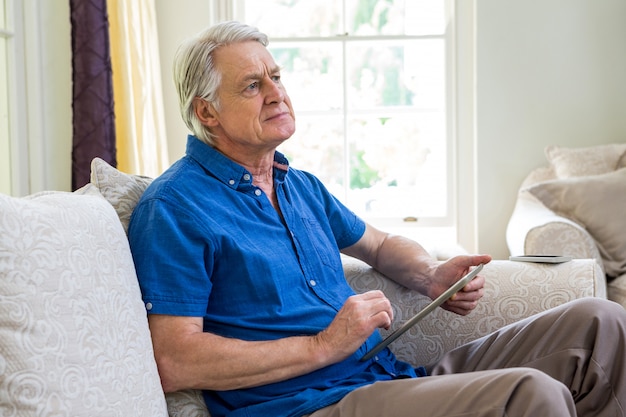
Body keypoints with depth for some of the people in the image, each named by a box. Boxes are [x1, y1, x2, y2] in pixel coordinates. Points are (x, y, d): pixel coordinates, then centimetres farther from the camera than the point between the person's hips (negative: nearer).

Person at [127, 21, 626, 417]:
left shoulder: (299, 184, 18)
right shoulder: (174, 207, -8)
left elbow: (379, 243, 33)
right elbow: (173, 363, -17)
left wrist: (431, 277, 8)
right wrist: (323, 346, -17)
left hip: (389, 373, 9)